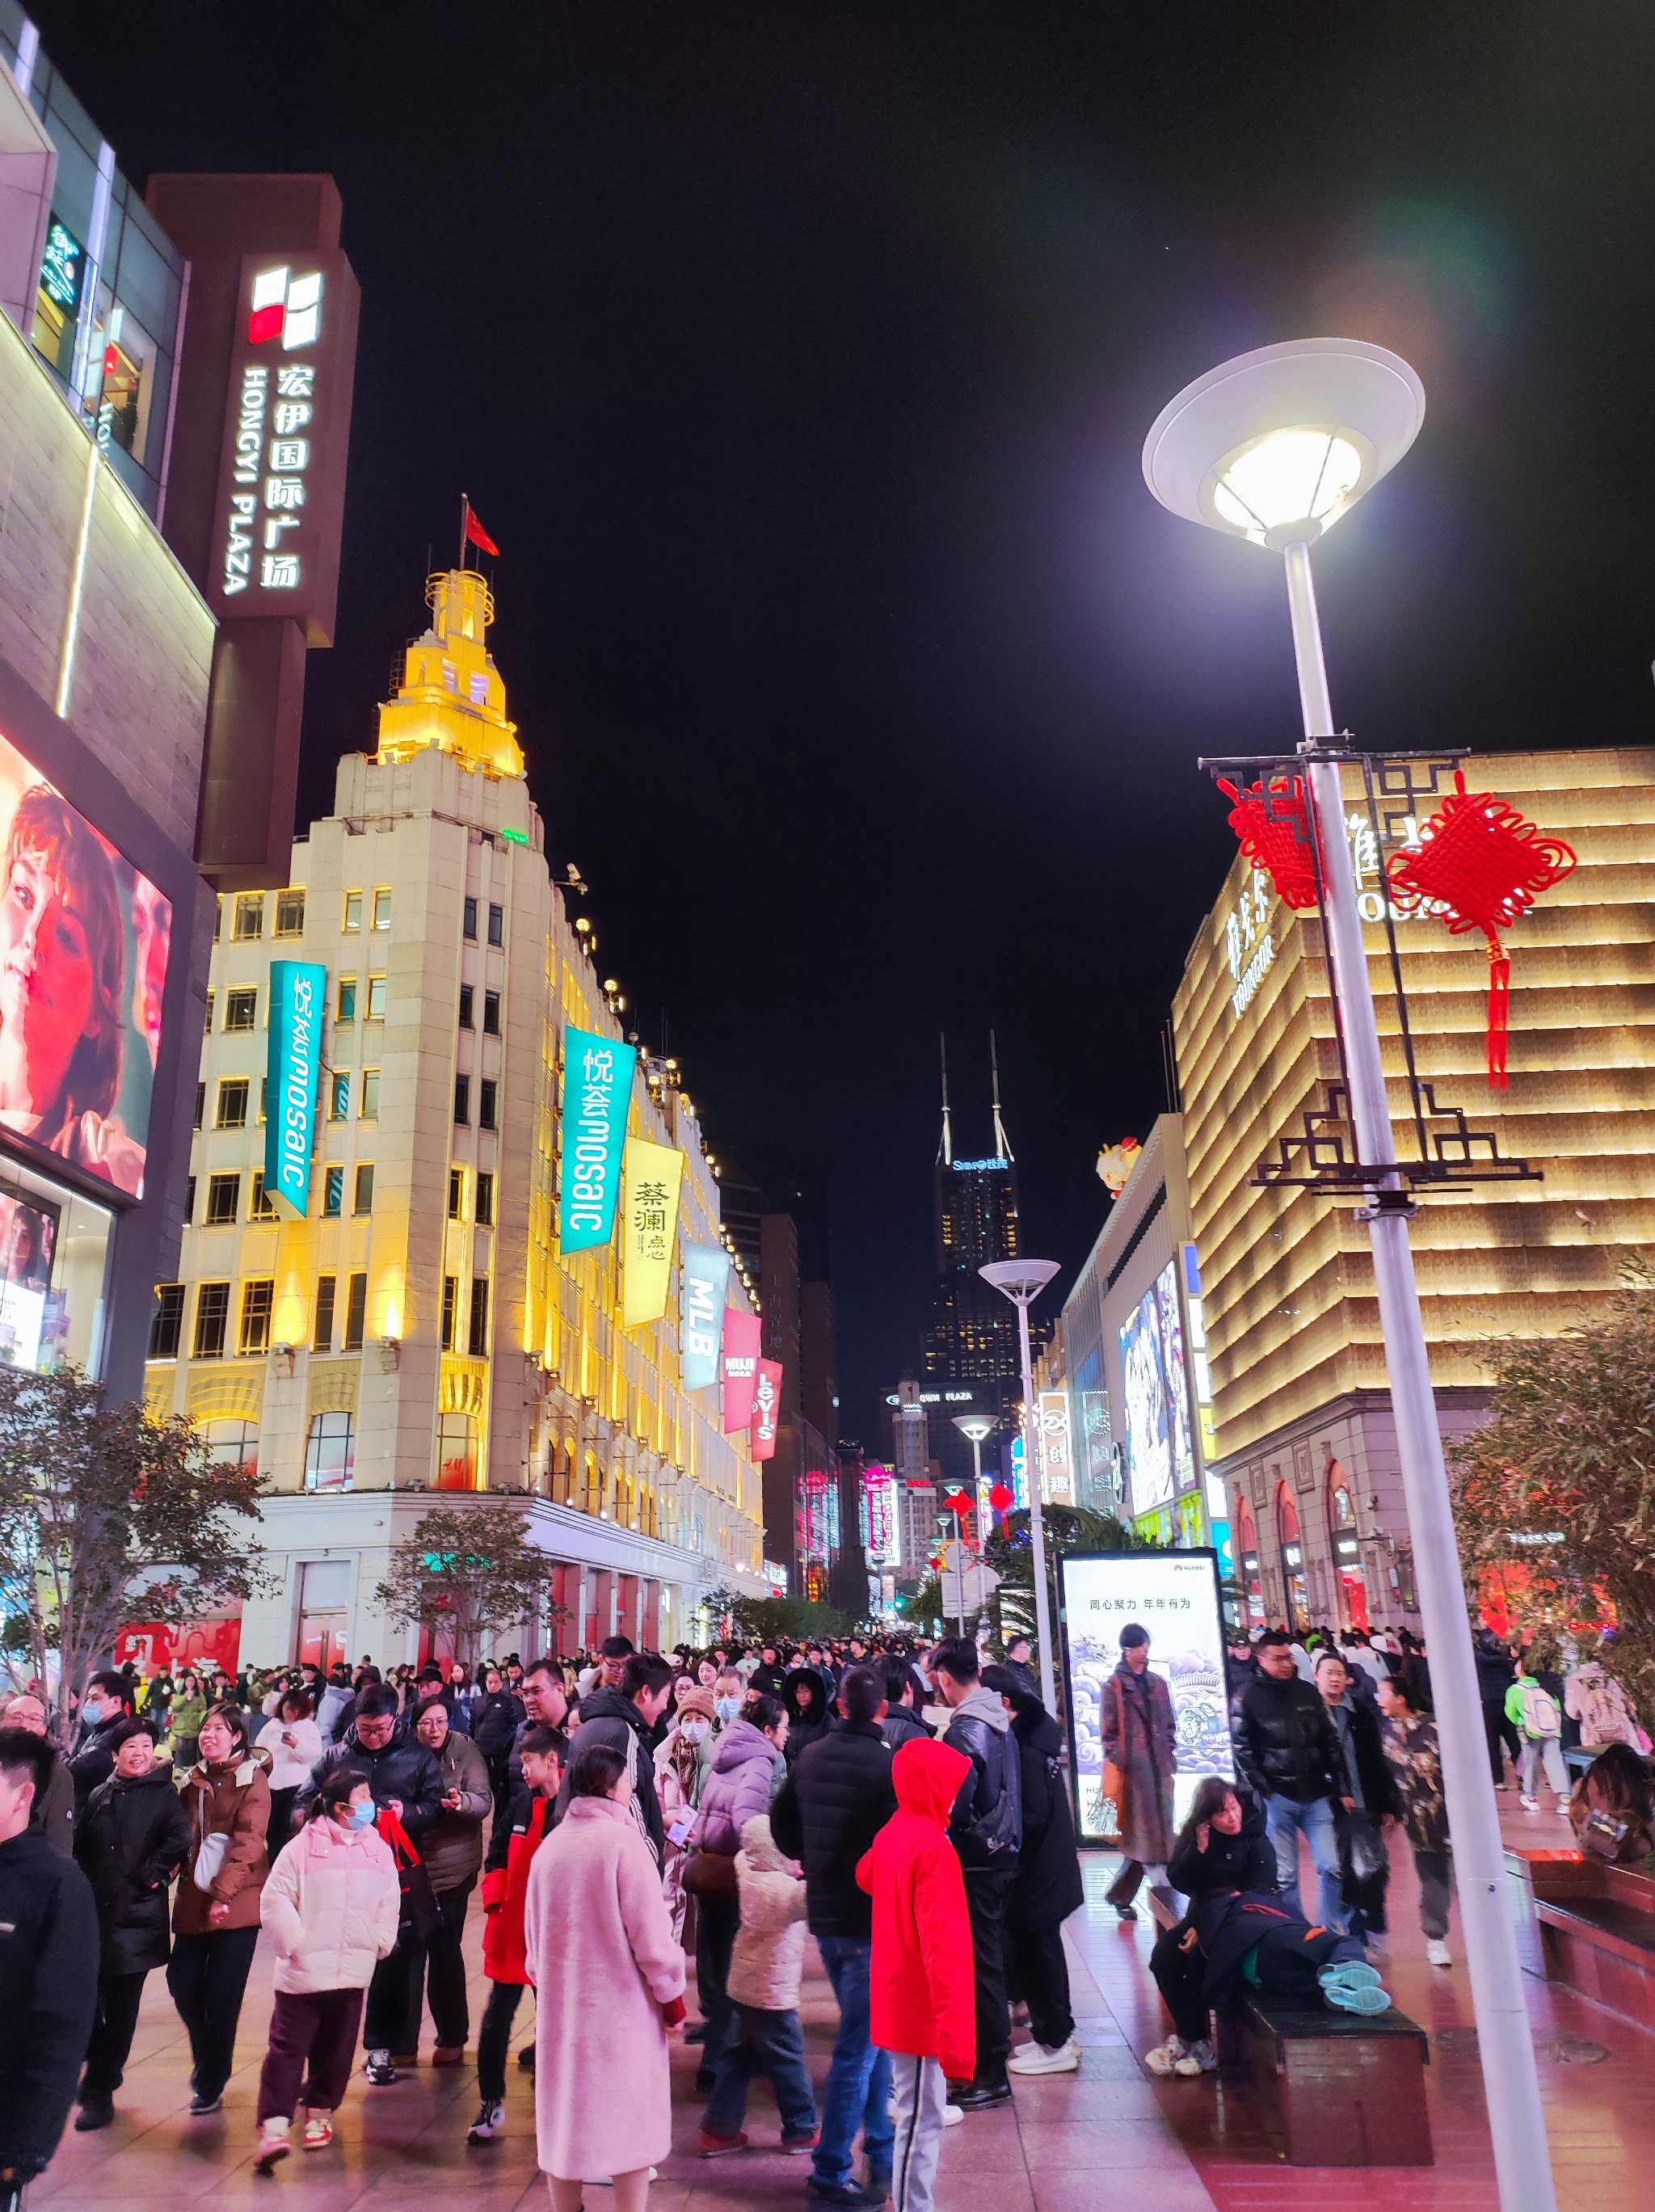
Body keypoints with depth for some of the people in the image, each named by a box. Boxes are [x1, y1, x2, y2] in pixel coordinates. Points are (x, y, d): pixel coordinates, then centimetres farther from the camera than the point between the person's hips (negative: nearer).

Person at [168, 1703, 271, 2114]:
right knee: (182, 1982, 3)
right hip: (194, 1899, 5)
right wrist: (173, 1869, 0)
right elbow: (184, 1836, 15)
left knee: (222, 1995, 0)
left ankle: (211, 2084, 17)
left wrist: (223, 1893, -19)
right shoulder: (194, 1780, 12)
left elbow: (248, 1843, -14)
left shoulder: (252, 1780, -7)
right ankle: (206, 2059, 29)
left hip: (235, 1902, -5)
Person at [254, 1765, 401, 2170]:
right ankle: (273, 2128, -2)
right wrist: (294, 1943, -11)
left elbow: (389, 1904, 13)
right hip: (303, 1970, -4)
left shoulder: (378, 1849, 6)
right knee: (288, 2046, -5)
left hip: (352, 1970, 4)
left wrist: (378, 1944, 4)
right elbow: (274, 1900, -7)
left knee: (336, 2048, 11)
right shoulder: (303, 1847, -7)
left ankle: (320, 2113, 29)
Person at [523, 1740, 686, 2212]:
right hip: (622, 2008, -5)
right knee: (629, 2121, 8)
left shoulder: (549, 1845, 1)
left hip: (561, 2007, 5)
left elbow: (533, 1933, 10)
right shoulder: (623, 1841, -17)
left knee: (566, 2119, 17)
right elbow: (651, 1933, -16)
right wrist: (672, 1999, -3)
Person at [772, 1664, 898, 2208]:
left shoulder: (811, 1757, 2)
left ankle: (882, 2148, 32)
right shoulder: (888, 1764, -19)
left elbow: (782, 1823, 10)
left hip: (824, 1915, 7)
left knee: (869, 2036, 22)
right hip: (873, 1919, -7)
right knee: (858, 2048, 3)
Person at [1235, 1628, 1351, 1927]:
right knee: (1284, 1876, 3)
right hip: (1277, 1798, -3)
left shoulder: (1308, 1692, 7)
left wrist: (1343, 1789, 8)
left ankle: (1334, 1933, 14)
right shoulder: (1249, 1697, -3)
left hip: (1316, 1795, 3)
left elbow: (1331, 1743, 12)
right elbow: (1243, 1749, -4)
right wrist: (1263, 1789, -10)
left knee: (1332, 1867, 0)